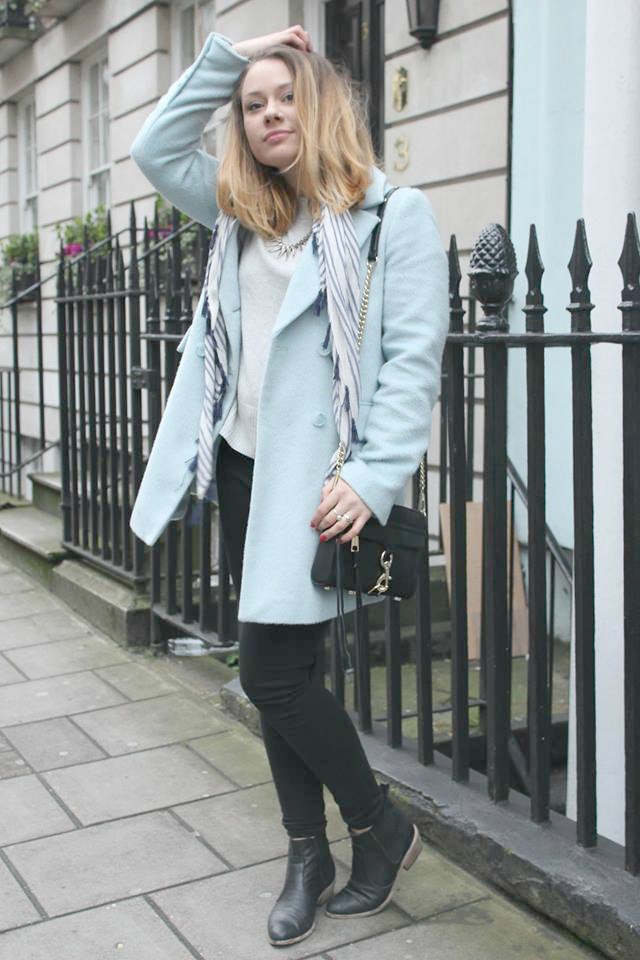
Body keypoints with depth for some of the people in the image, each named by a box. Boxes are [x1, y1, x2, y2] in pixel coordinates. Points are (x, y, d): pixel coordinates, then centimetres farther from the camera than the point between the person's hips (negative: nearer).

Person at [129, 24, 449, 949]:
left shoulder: (395, 214, -5)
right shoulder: (244, 212, 15)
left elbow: (414, 358, -12)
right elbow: (155, 149, 21)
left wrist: (375, 478, -21)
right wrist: (225, 57, 13)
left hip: (320, 479, -7)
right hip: (244, 465, 7)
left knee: (273, 672, -7)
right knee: (279, 670, 11)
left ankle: (383, 827, 16)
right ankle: (309, 855, 27)